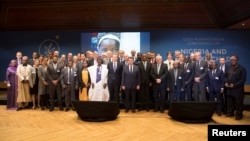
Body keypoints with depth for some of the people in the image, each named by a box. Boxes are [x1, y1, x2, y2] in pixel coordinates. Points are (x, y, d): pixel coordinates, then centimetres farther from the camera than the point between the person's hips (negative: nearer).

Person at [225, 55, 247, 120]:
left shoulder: (242, 68, -7)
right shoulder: (229, 68, 11)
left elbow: (243, 80, -11)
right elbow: (226, 76, 18)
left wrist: (234, 85, -18)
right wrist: (226, 82, -2)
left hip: (238, 89, -5)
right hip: (229, 89, 5)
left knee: (238, 103, 3)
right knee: (230, 102, 13)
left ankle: (239, 114, 15)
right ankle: (230, 112, 27)